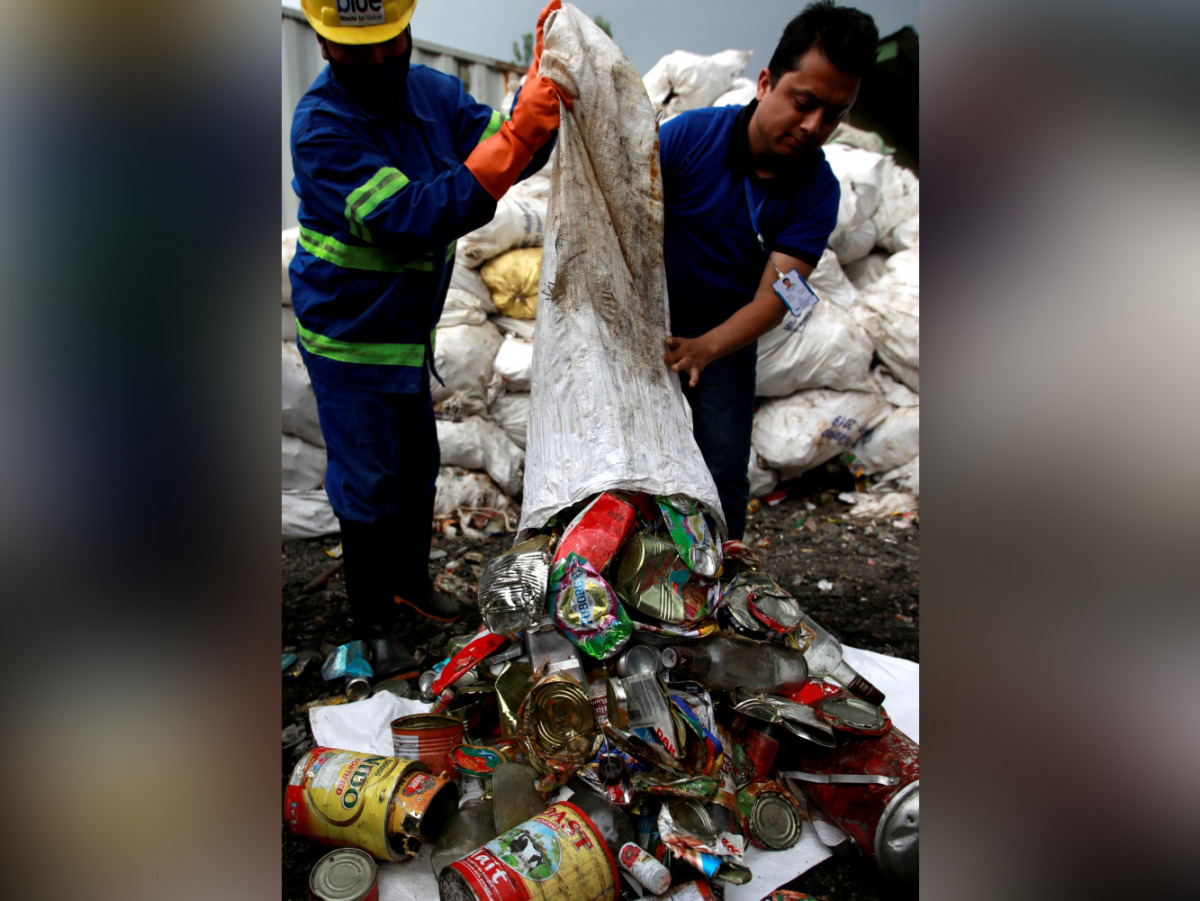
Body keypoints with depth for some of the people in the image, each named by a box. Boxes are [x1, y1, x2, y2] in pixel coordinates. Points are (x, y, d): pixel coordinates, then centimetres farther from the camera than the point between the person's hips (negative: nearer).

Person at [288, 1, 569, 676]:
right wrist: (514, 136, -40)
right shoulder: (321, 129, -25)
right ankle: (374, 622, 22)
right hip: (349, 341, -7)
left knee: (418, 467, 18)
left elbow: (511, 154, -8)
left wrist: (543, 91, -27)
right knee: (367, 482, 2)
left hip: (409, 331, 7)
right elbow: (415, 219, -35)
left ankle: (411, 581, 41)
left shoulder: (434, 92, -4)